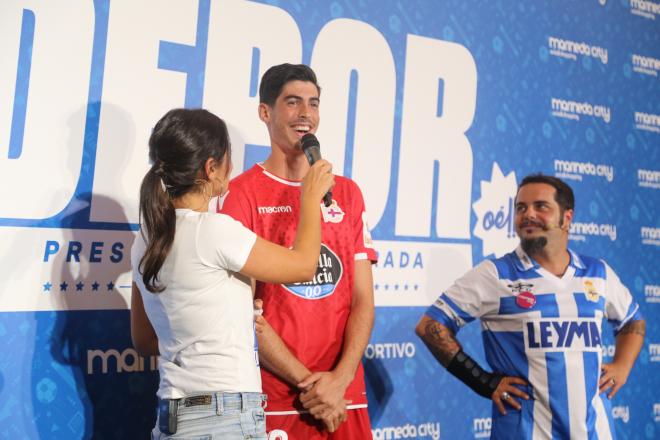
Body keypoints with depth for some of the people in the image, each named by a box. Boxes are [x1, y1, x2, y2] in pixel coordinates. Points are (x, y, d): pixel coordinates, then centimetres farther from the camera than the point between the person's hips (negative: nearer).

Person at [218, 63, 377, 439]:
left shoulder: (347, 193, 8)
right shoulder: (243, 193, -4)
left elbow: (363, 300, 5)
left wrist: (340, 379, -8)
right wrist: (306, 382, -11)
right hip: (274, 399, -3)